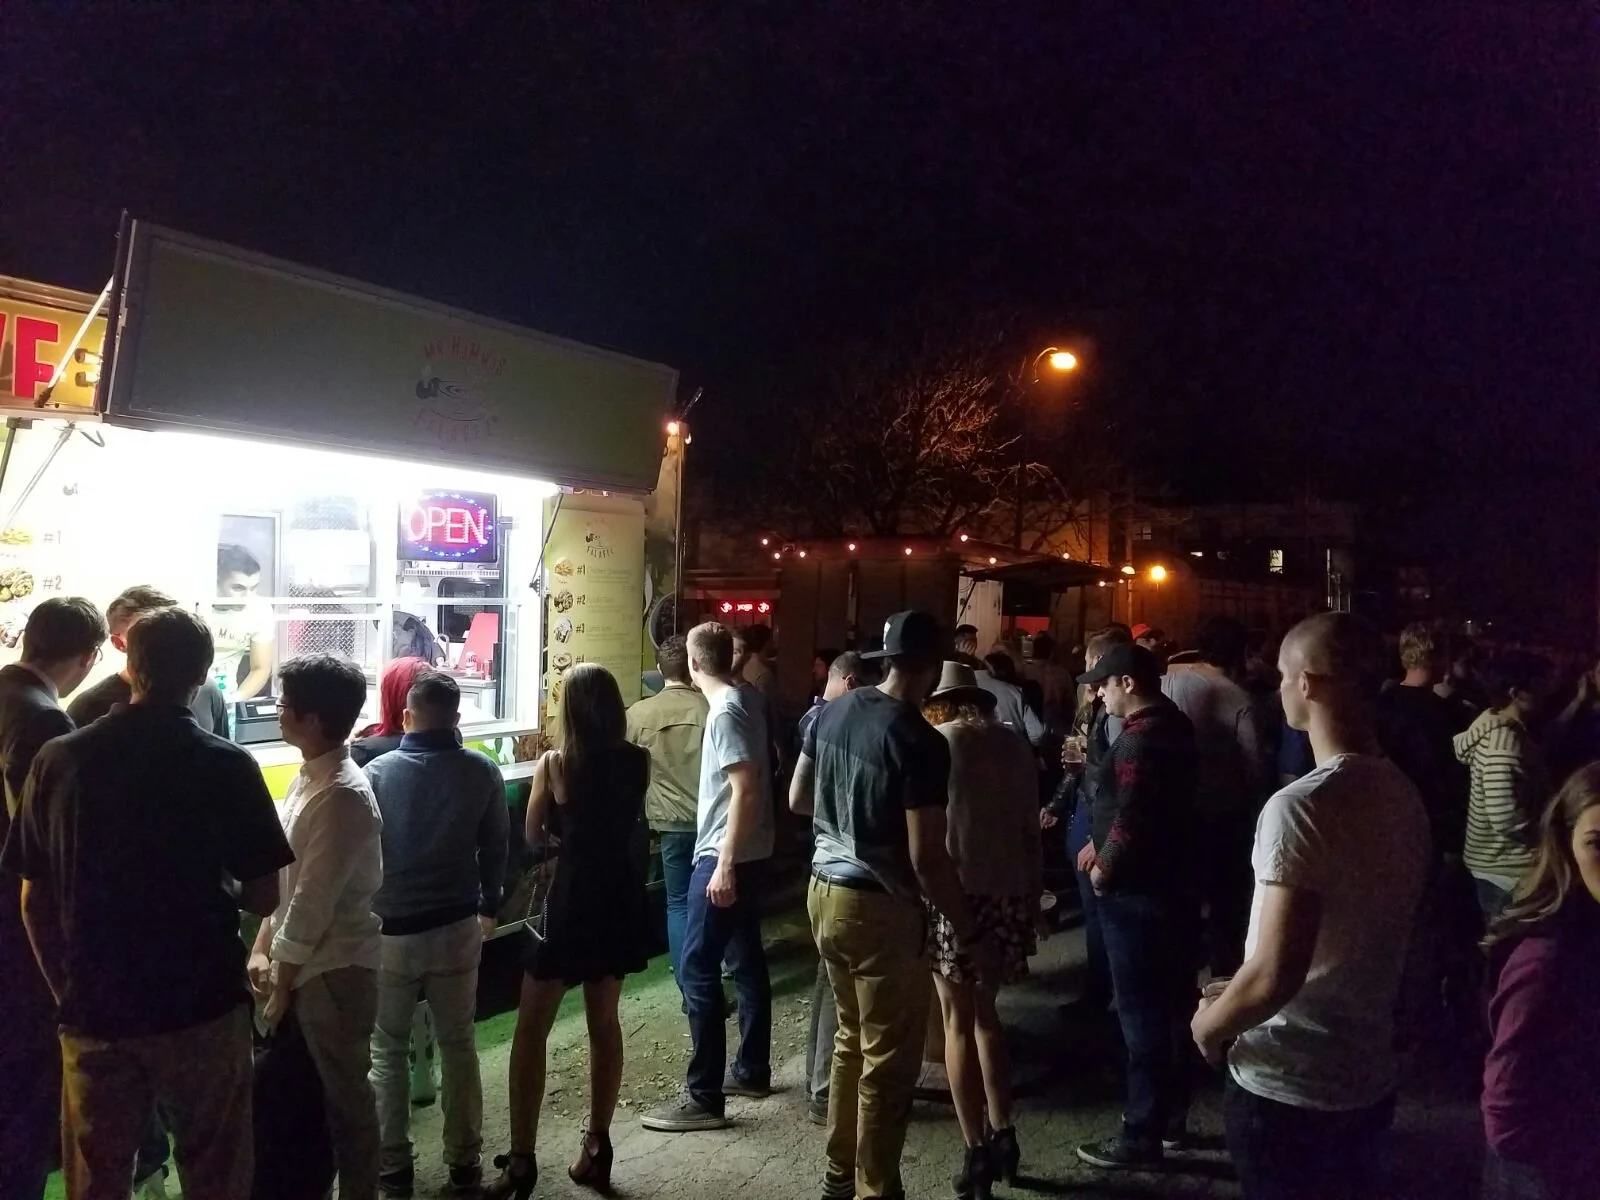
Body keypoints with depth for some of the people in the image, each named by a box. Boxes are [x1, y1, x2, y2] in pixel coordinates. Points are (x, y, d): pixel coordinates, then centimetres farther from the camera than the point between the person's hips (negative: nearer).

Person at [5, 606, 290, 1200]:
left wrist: (66, 991, 14)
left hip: (94, 1011, 3)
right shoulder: (229, 766, -11)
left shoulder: (58, 760, -4)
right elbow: (263, 899, -7)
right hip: (202, 1006, -2)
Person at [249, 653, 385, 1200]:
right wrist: (262, 950, 7)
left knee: (345, 1097, 8)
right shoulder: (309, 778, 5)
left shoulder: (343, 796, -25)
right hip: (304, 963, 9)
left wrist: (282, 984, -13)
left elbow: (314, 903, -22)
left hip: (335, 970, -9)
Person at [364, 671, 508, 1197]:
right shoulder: (483, 772, -5)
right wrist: (489, 905, 19)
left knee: (387, 1050, 14)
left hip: (392, 929, -1)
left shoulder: (378, 771, -9)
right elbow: (495, 848, 3)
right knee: (458, 1045, 13)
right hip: (458, 926, 2)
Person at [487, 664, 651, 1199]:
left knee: (530, 1030, 7)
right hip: (621, 899, 4)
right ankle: (596, 1147, 24)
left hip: (572, 899, -4)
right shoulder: (637, 762, -4)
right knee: (603, 1021, 17)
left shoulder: (555, 763, -12)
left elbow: (534, 835, 0)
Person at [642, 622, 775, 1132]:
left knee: (698, 969, -5)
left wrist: (724, 865, -24)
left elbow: (746, 789, -24)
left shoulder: (726, 712, -19)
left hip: (726, 856, -10)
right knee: (746, 961, 17)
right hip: (747, 854, 10)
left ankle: (704, 1098, 0)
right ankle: (752, 1071, 29)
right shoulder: (744, 699, 9)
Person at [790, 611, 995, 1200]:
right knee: (889, 1060, 8)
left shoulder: (833, 710, 1)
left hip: (824, 892, 8)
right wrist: (971, 934, -13)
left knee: (852, 1038, 23)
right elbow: (927, 859, -22)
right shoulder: (920, 741, -21)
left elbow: (797, 798, 12)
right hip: (879, 909, -8)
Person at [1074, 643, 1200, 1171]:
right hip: (1172, 883, 10)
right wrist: (1102, 843, 13)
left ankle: (1142, 1135, 9)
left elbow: (1132, 820, -26)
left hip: (1136, 892, -10)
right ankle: (1171, 1117, 30)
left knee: (1141, 1013, -1)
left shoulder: (1139, 739, -22)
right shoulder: (1175, 726, 10)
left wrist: (1104, 868, -10)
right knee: (1171, 1005, 17)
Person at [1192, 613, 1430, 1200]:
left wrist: (1209, 1024, -8)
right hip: (1369, 1080, 7)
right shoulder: (1406, 798, 1)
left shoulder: (1300, 806, -24)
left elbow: (1275, 975, -27)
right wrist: (1238, 991, 14)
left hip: (1287, 1088, -7)